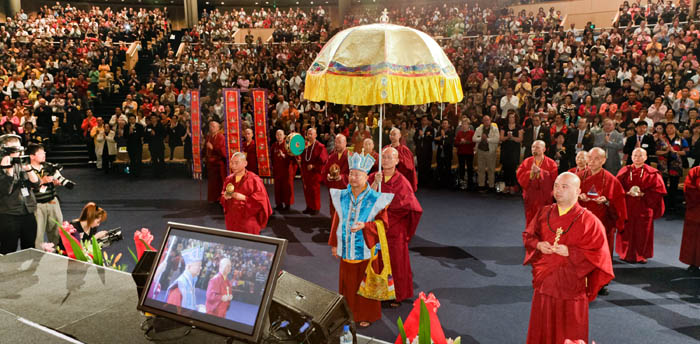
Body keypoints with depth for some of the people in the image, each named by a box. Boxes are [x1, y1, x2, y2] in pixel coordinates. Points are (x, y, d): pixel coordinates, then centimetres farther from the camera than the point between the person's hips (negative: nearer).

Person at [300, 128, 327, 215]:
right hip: (306, 172, 5)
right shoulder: (305, 145, 7)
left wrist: (313, 166, -15)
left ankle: (316, 208, 11)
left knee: (314, 190, -1)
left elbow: (323, 160, -13)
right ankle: (309, 207, 21)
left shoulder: (320, 146, -9)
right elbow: (302, 159, 14)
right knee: (307, 190, 9)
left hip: (315, 172, -5)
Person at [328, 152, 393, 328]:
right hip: (347, 249, 3)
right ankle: (349, 312, 31)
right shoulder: (342, 197, 1)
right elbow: (337, 221, 8)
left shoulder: (375, 199, -10)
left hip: (365, 249, -3)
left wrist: (364, 226, -22)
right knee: (348, 283, 13)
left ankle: (366, 315, 25)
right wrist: (334, 244, 9)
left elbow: (383, 223, -7)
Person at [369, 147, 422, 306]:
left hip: (394, 229, -2)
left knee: (395, 261, 7)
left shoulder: (402, 182, -9)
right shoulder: (373, 178, 0)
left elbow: (411, 207, -10)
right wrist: (376, 183, -25)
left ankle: (397, 295, 23)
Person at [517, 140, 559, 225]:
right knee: (530, 222, 8)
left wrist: (540, 172, -20)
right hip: (530, 198, 2)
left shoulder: (551, 163, -1)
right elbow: (520, 176, -2)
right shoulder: (526, 162, 7)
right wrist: (531, 172, -17)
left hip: (545, 199, -2)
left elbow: (552, 179, -13)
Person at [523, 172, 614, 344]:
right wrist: (538, 245, -8)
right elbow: (528, 235, 13)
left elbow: (598, 254, -12)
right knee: (543, 328, 14)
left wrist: (569, 252, -21)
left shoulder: (588, 220, -10)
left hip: (571, 286, -4)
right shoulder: (544, 213, 3)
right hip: (545, 281, 4)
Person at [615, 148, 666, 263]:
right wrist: (628, 192, -14)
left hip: (644, 207, -1)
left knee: (643, 232, 5)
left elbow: (658, 190, -4)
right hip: (627, 207, 1)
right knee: (628, 231, 4)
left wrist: (643, 194, -15)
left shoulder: (652, 173, 0)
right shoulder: (625, 171, 4)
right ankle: (627, 254, 17)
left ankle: (641, 255, 19)